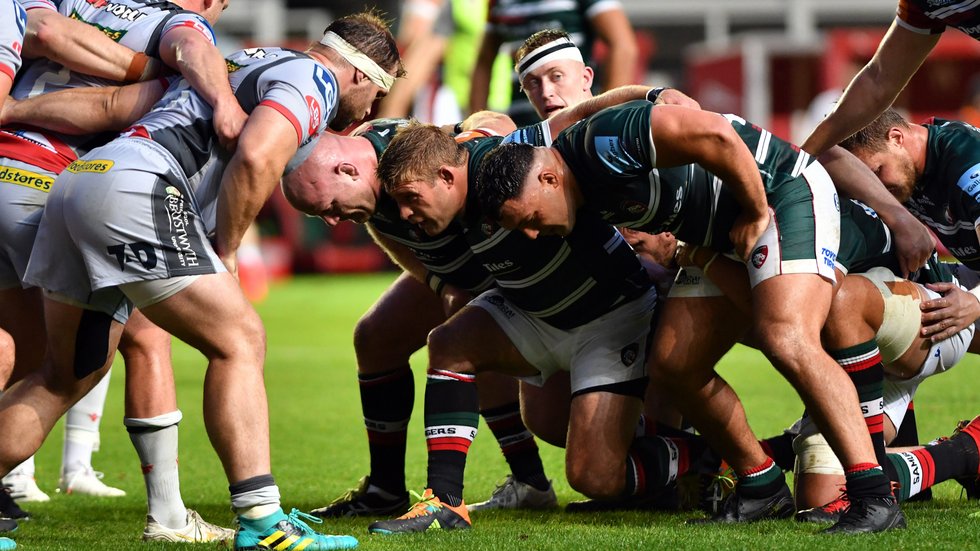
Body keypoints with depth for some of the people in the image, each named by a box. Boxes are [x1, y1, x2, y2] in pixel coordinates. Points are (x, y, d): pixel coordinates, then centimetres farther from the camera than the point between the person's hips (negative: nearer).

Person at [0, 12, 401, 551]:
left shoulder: (247, 60, 30)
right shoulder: (313, 78, 3)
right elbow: (255, 158, -17)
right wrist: (225, 252, -5)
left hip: (74, 182, 9)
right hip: (132, 188, -9)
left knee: (67, 375, 18)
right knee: (238, 341, -5)